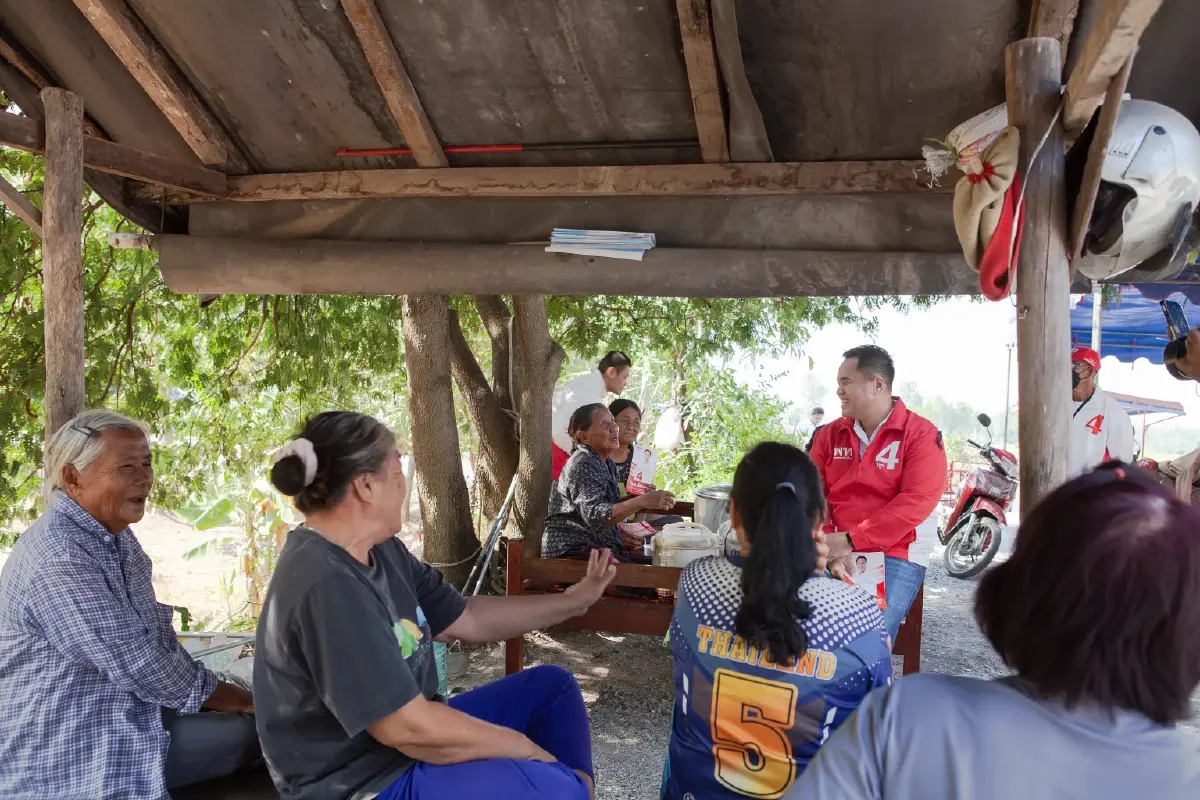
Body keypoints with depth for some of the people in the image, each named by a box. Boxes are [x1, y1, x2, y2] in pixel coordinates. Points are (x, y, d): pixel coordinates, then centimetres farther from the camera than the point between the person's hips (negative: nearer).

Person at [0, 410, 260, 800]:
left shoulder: (116, 537, 8)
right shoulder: (58, 559, -25)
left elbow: (156, 634, 12)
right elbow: (140, 665, -24)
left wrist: (229, 695, 1)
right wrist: (239, 699, -11)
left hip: (126, 712, 9)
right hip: (65, 748, -9)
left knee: (250, 726, 0)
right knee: (251, 728, -11)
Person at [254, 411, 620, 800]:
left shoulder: (382, 551, 3)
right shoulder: (326, 585, -29)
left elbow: (467, 619, 12)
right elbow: (408, 729, -30)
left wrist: (573, 600, 13)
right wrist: (526, 748, -17)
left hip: (409, 729, 10)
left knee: (551, 685, 15)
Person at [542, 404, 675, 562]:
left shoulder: (608, 464, 12)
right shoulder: (583, 464, -15)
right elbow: (594, 515, -27)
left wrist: (620, 531, 1)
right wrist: (642, 502, -33)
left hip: (598, 546, 9)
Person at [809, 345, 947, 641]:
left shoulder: (921, 435, -2)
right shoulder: (829, 434, 12)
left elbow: (915, 503, -13)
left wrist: (850, 541, -18)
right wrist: (828, 548, -14)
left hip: (894, 557, -3)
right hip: (835, 554, 4)